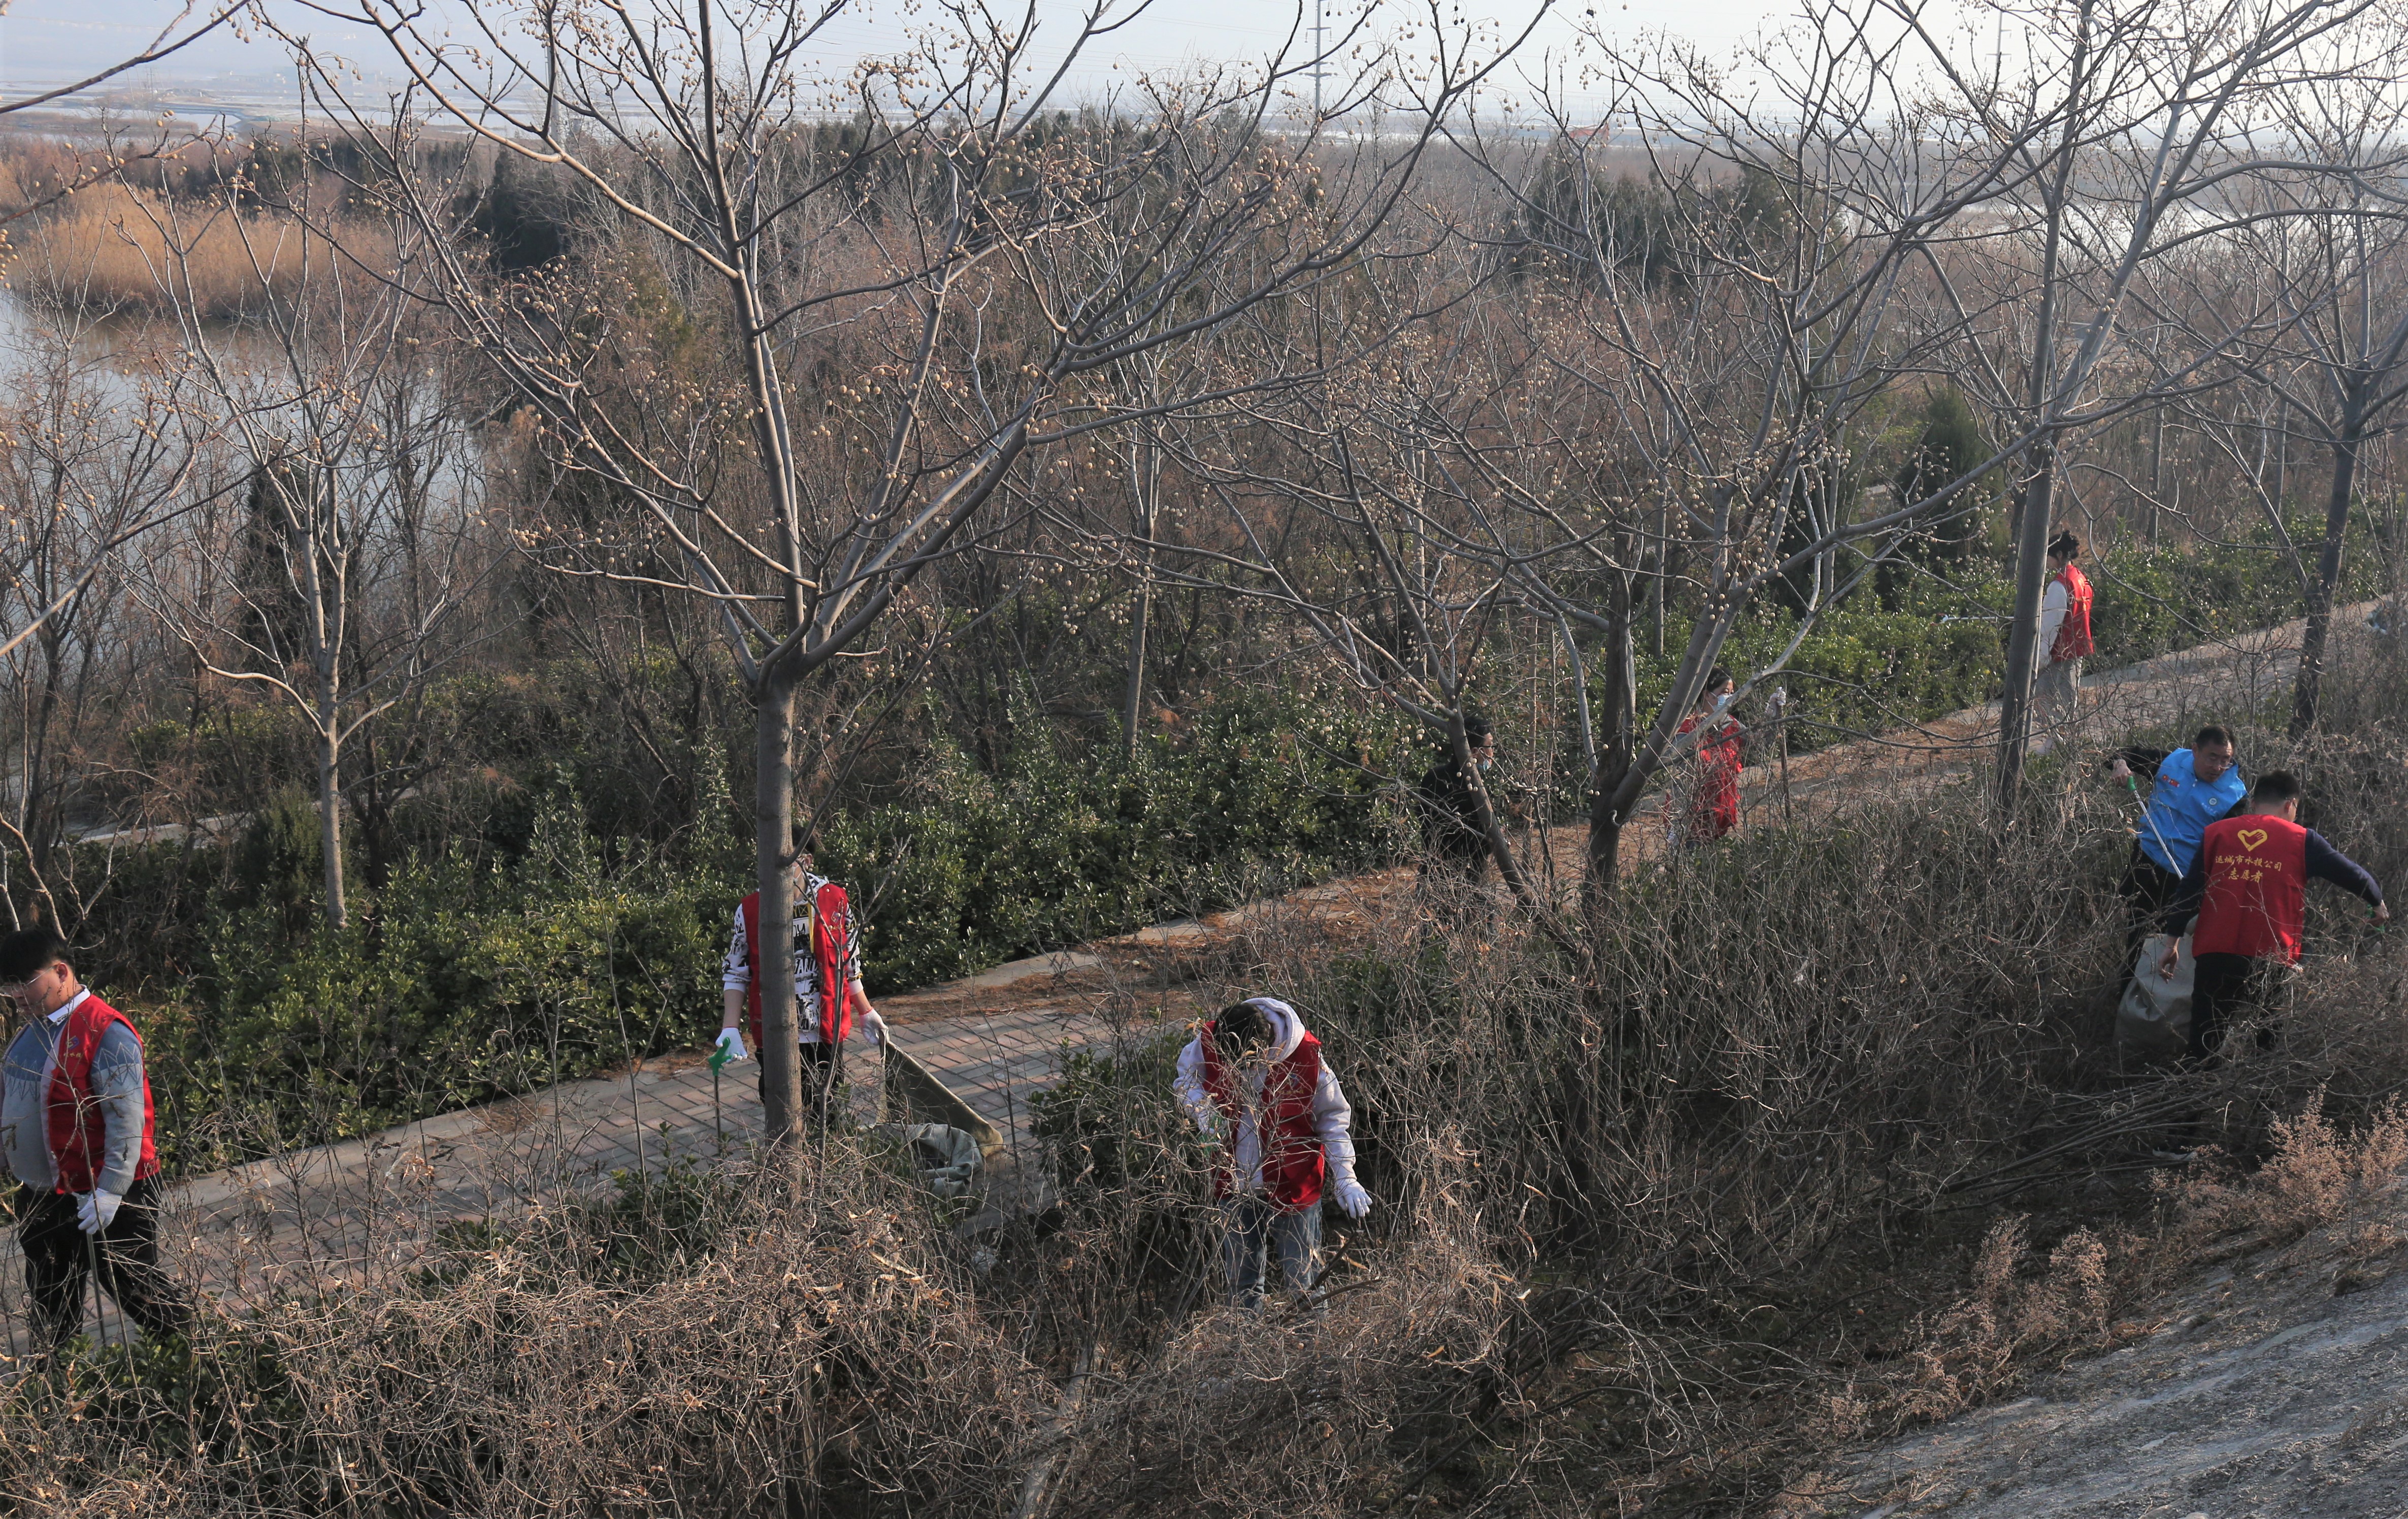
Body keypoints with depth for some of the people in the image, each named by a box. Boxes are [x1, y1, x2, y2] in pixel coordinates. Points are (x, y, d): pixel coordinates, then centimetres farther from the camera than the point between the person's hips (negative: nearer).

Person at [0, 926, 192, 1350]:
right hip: (41, 1195, 9)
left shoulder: (105, 1033, -21)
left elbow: (127, 1118, -24)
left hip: (103, 1195, -9)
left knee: (133, 1287, 0)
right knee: (49, 1298, 19)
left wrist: (111, 1190, -26)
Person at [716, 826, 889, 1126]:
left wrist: (867, 1013, 15)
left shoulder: (834, 901, -3)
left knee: (827, 1114, 10)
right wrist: (731, 1028, -8)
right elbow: (735, 975, 1)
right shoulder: (750, 910, -5)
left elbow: (849, 966, 9)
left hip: (826, 1033, 1)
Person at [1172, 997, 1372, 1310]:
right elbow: (1185, 1077, 6)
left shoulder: (1306, 1057, -20)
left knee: (1304, 1283, 4)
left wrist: (1345, 1178, -11)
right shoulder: (1209, 1042, -15)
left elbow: (1332, 1117, -6)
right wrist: (1203, 1110, -14)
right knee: (1242, 1285, 15)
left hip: (1293, 1189, -3)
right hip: (1235, 1188, 3)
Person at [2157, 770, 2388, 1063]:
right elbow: (2353, 874, 10)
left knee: (2204, 1048, 11)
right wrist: (2379, 904, 31)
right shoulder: (2302, 841, 1)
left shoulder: (2215, 833, 7)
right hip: (2271, 961, -2)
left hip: (2214, 955, 2)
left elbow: (2188, 892, 5)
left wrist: (2172, 943, 12)